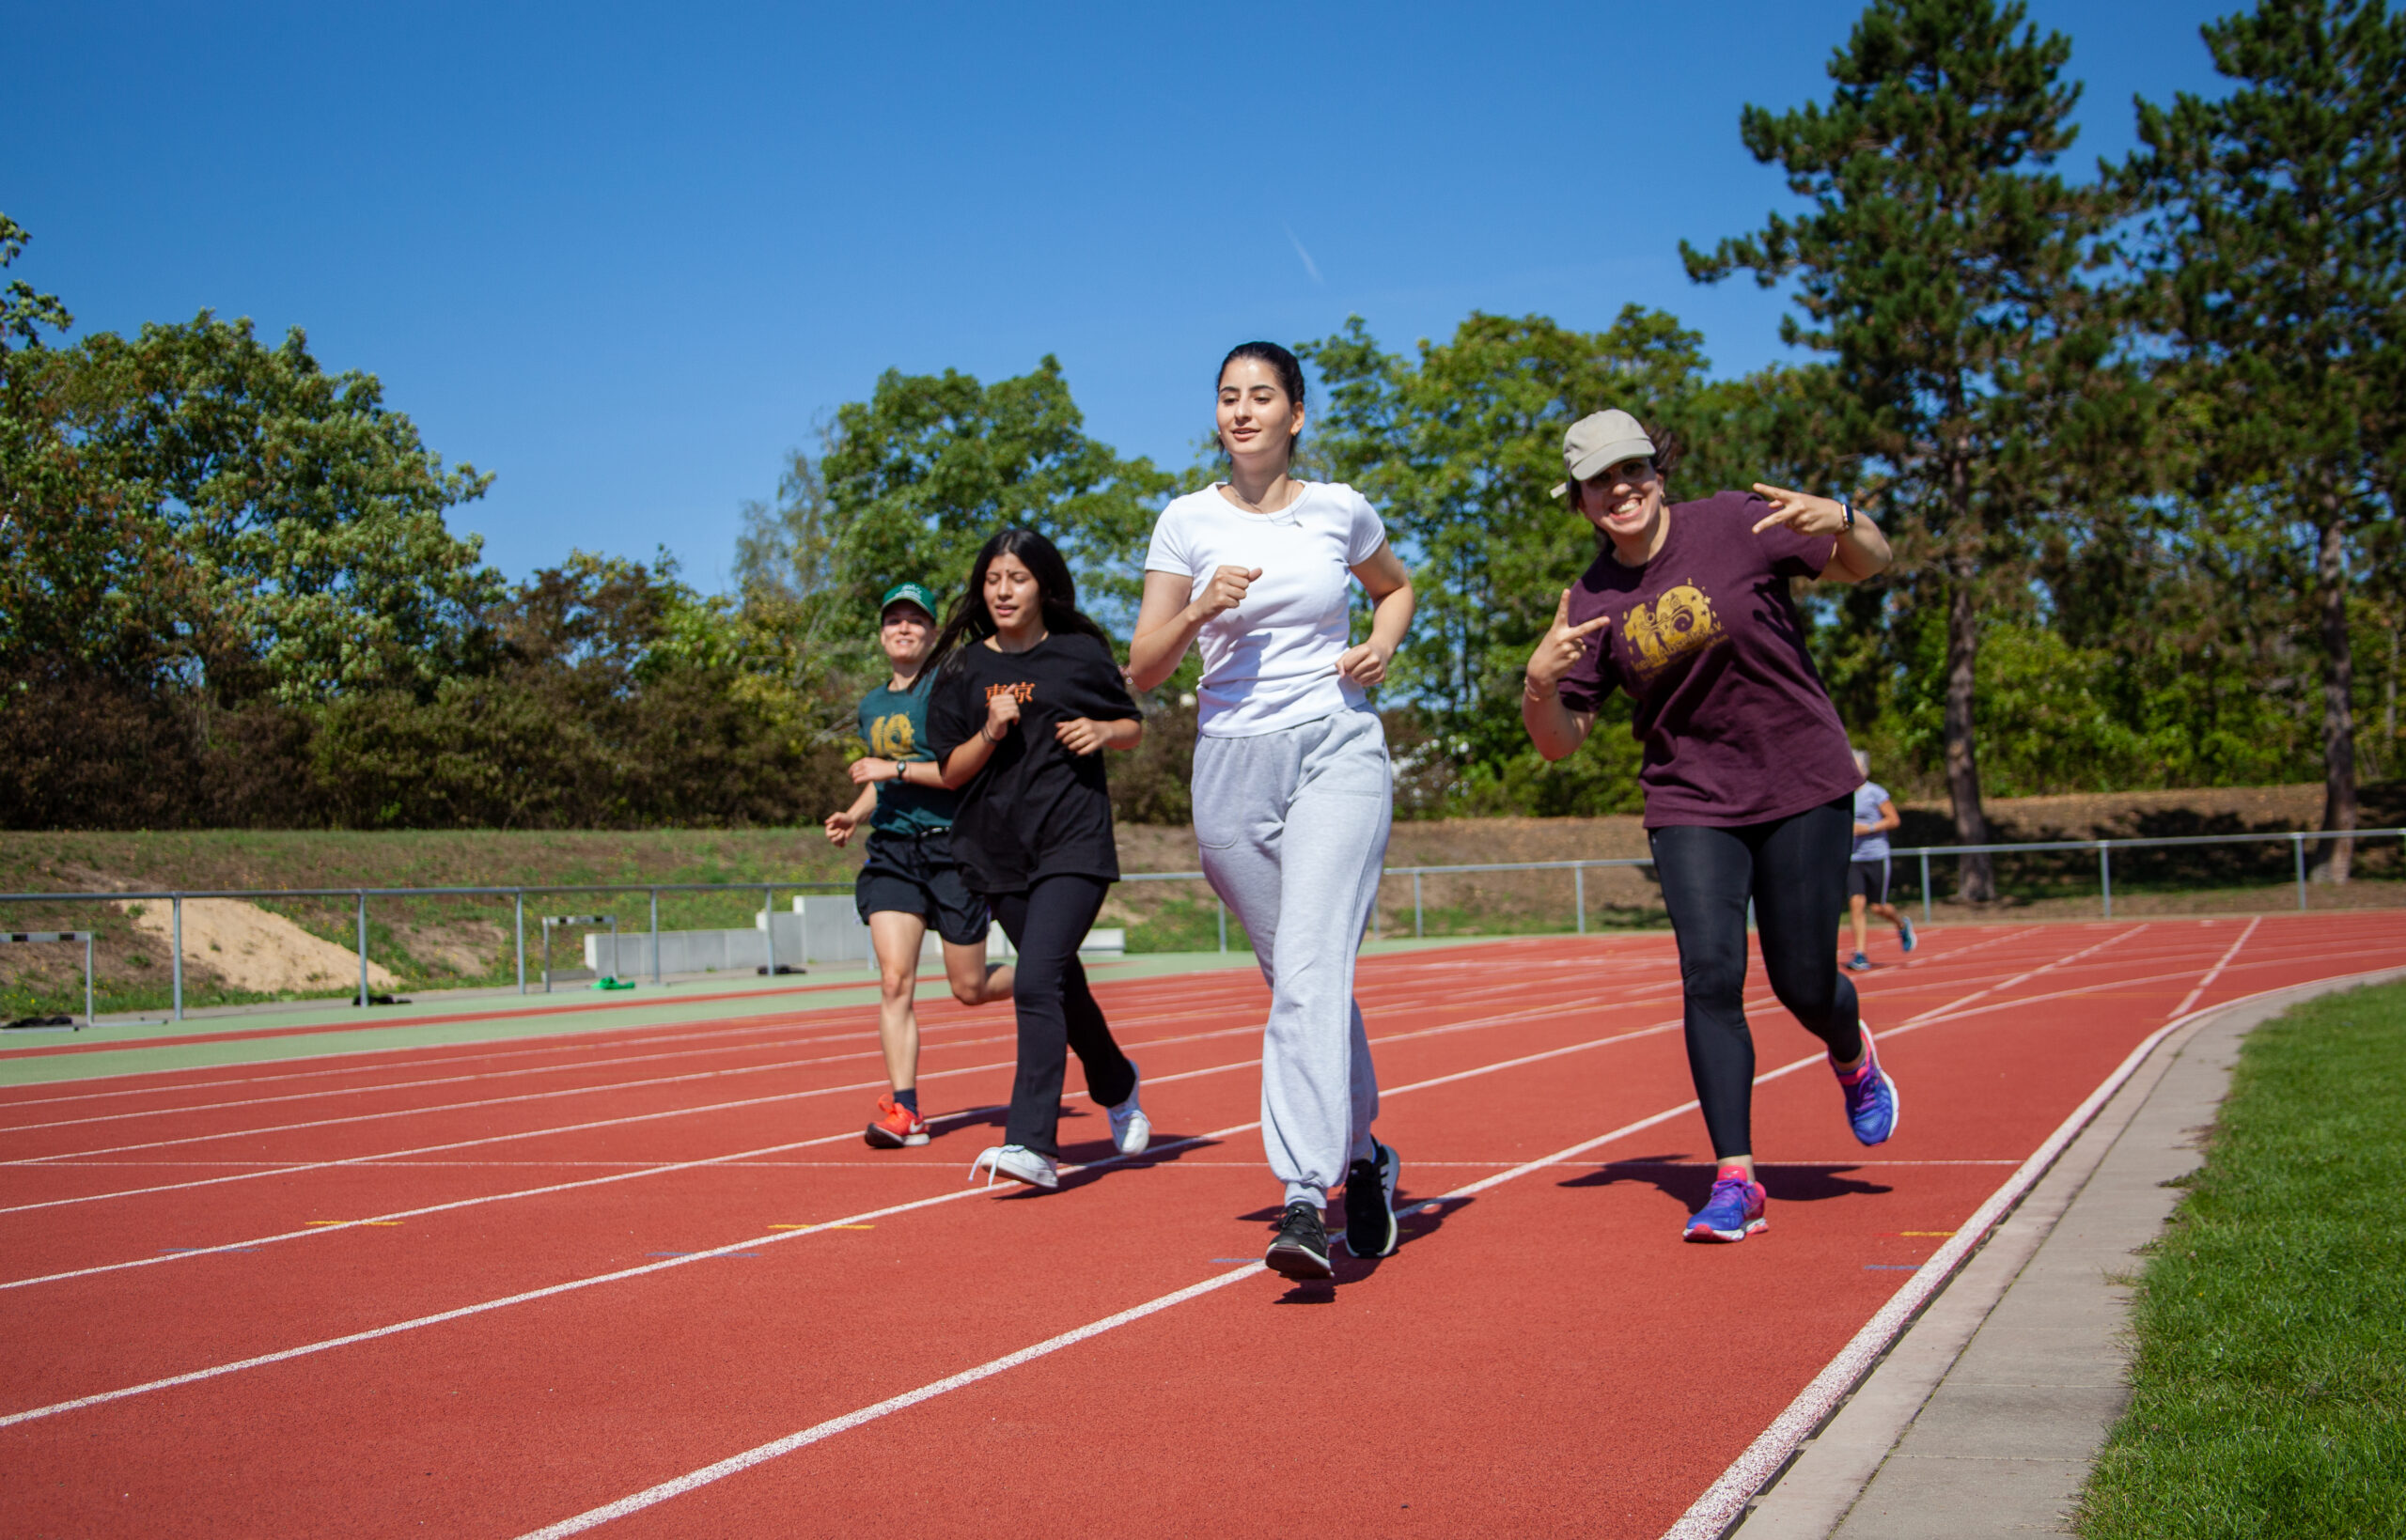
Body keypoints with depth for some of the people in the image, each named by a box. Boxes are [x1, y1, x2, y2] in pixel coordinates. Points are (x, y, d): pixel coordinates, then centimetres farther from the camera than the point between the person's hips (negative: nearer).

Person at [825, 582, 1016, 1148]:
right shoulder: (871, 705, 14)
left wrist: (898, 768, -18)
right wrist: (855, 815, 9)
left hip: (951, 846, -5)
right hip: (891, 850, 5)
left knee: (969, 988, 4)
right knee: (894, 981, -9)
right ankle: (903, 1109, -7)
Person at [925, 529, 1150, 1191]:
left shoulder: (1081, 653, 2)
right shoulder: (965, 668, 6)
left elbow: (1134, 727, 13)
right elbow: (950, 772, 5)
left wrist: (1102, 730, -9)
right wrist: (991, 733, -13)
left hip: (1074, 840, -4)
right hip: (998, 848, 4)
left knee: (1036, 982, -19)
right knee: (1062, 985, 16)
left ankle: (1032, 1142, -21)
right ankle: (1117, 1087, 43)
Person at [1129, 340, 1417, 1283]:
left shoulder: (1339, 510, 5)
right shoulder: (1188, 522, 4)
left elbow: (1397, 587, 26)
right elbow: (1142, 672, 4)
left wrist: (1383, 647, 4)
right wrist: (1198, 612, -15)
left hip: (1339, 752, -2)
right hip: (1233, 763, 2)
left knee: (1311, 970, -19)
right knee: (1301, 980, 10)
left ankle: (1304, 1199, -25)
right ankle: (1363, 1159, 30)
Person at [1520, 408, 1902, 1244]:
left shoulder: (1733, 524, -8)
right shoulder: (1591, 600, -1)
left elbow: (1867, 565, 1)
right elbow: (1558, 741, 1)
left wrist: (1840, 519, -22)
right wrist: (1539, 681, -20)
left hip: (1802, 783, -2)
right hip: (1690, 801, 2)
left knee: (1804, 985, 2)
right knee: (1709, 976, -14)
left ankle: (1853, 1056, 39)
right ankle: (1734, 1181, -7)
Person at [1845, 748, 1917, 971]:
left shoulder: (1876, 792, -6)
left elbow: (1894, 820, -7)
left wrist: (1867, 828, -17)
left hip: (1876, 857, -3)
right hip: (1853, 859, 4)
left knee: (1877, 907, 2)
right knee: (1856, 903, -10)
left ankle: (1902, 924, 36)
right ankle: (1860, 955, -9)